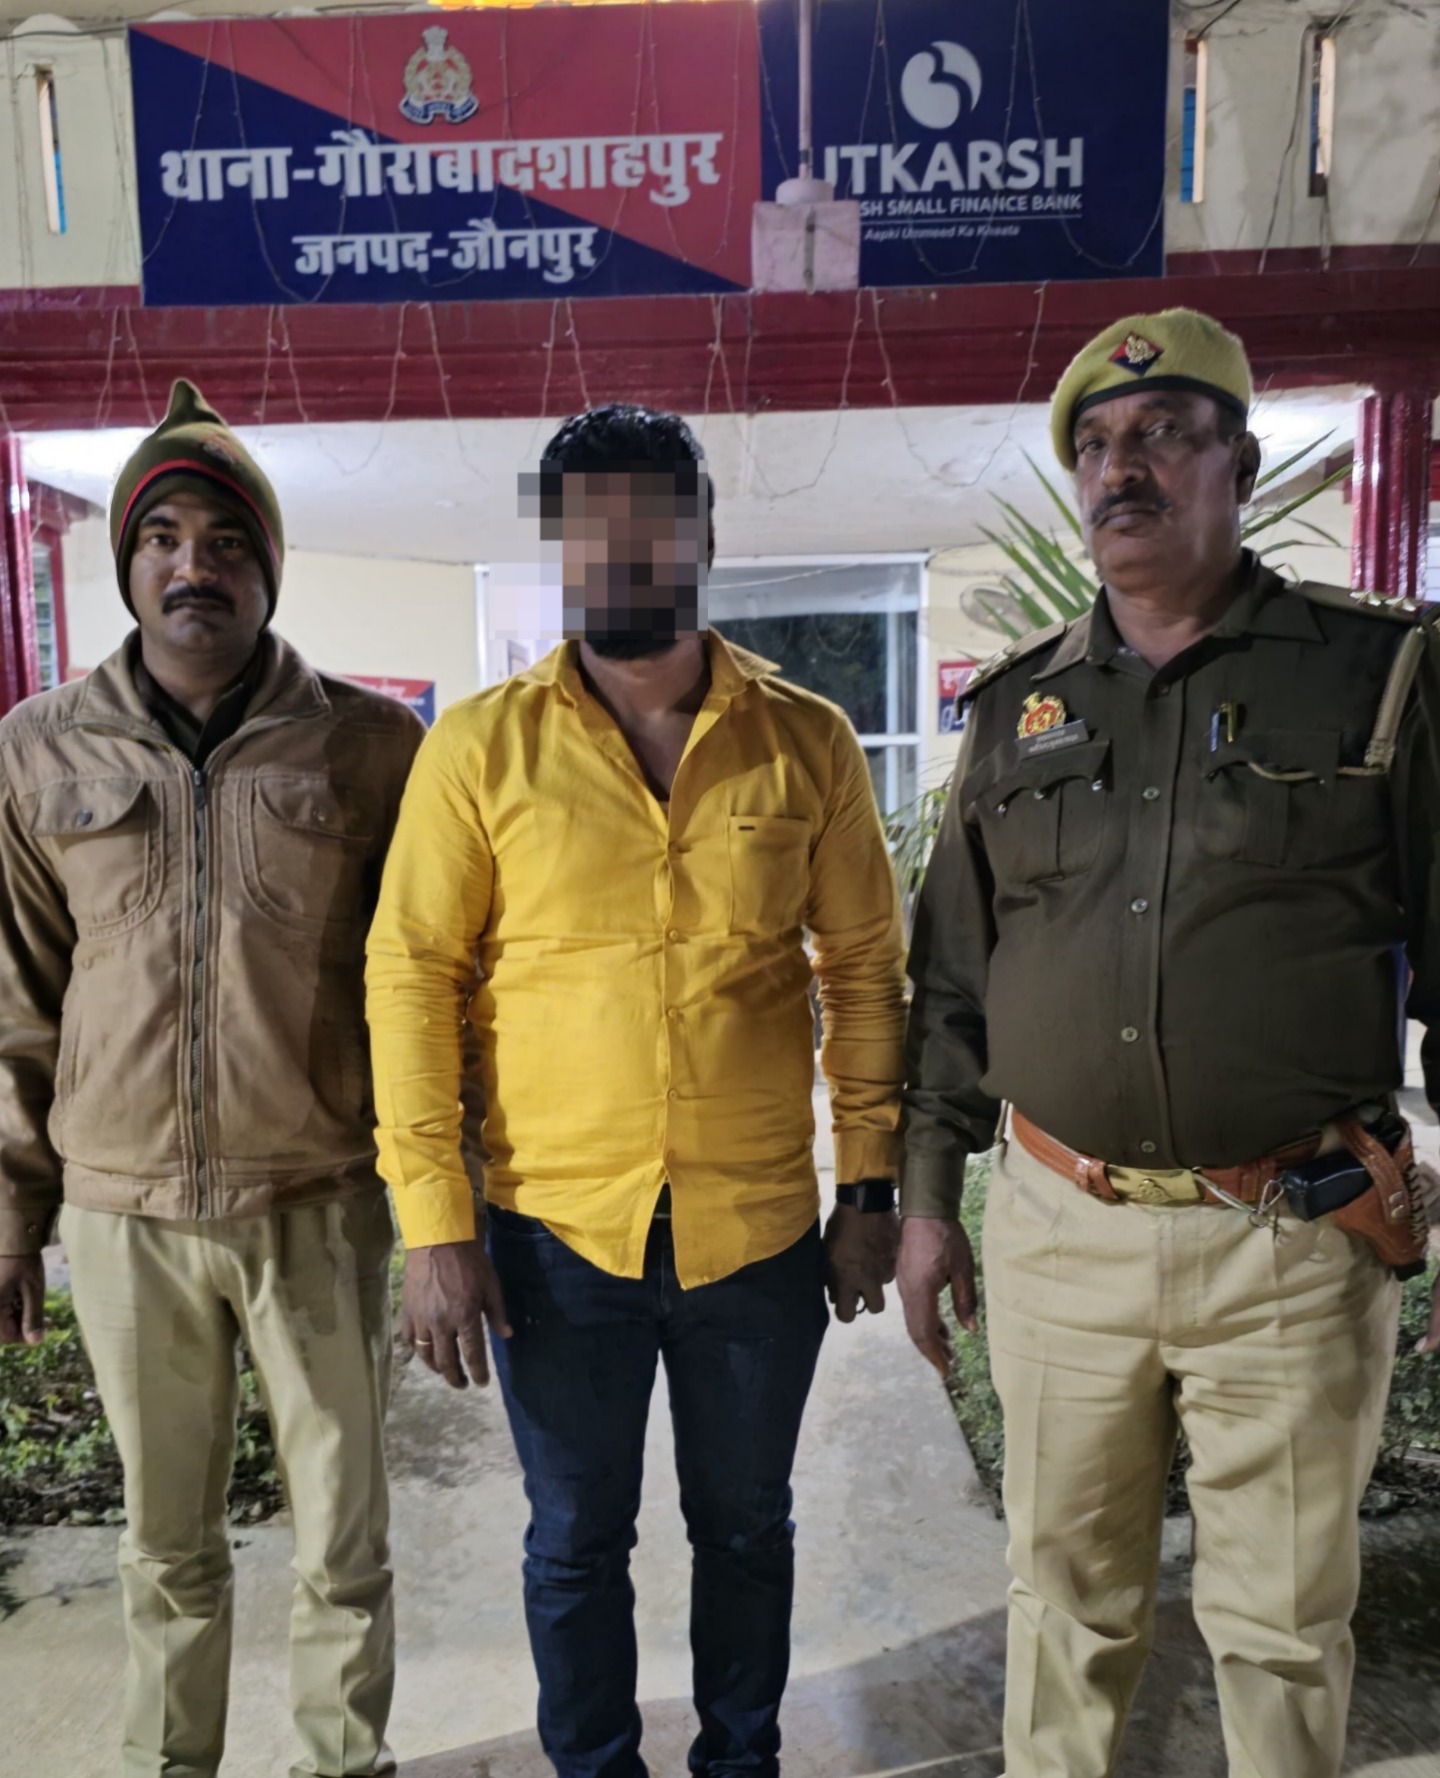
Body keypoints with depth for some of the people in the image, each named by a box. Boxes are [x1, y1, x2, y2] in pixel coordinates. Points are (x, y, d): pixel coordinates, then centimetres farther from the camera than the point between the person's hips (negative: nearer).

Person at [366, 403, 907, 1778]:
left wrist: (872, 1184, 1)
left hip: (761, 1228, 1)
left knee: (746, 1530, 21)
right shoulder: (481, 744, -5)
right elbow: (411, 976, -5)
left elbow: (865, 968, 3)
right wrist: (432, 1223, -8)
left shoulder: (807, 742, -2)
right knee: (575, 1544, 18)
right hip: (555, 1230, 0)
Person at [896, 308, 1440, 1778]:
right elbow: (949, 976, 10)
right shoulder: (1015, 704, 7)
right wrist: (925, 1197, 9)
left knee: (1282, 1623, 14)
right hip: (1059, 1230, 3)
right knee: (1067, 1594, 18)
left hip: (1290, 1245, -2)